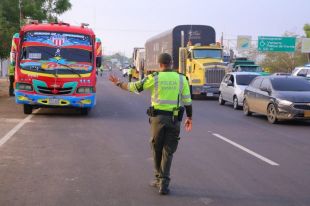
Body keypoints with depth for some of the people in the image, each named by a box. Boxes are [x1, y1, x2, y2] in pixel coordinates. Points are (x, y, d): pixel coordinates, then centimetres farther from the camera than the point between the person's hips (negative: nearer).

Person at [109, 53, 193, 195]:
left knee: (157, 149, 16)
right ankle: (163, 183, -1)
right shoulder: (181, 79, 0)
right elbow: (187, 101, 2)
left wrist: (118, 83, 16)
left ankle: (159, 178, 27)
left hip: (158, 117, -1)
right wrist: (189, 117, 15)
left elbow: (134, 87, 0)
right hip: (174, 119, 1)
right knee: (168, 151, 6)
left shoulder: (154, 78, -5)